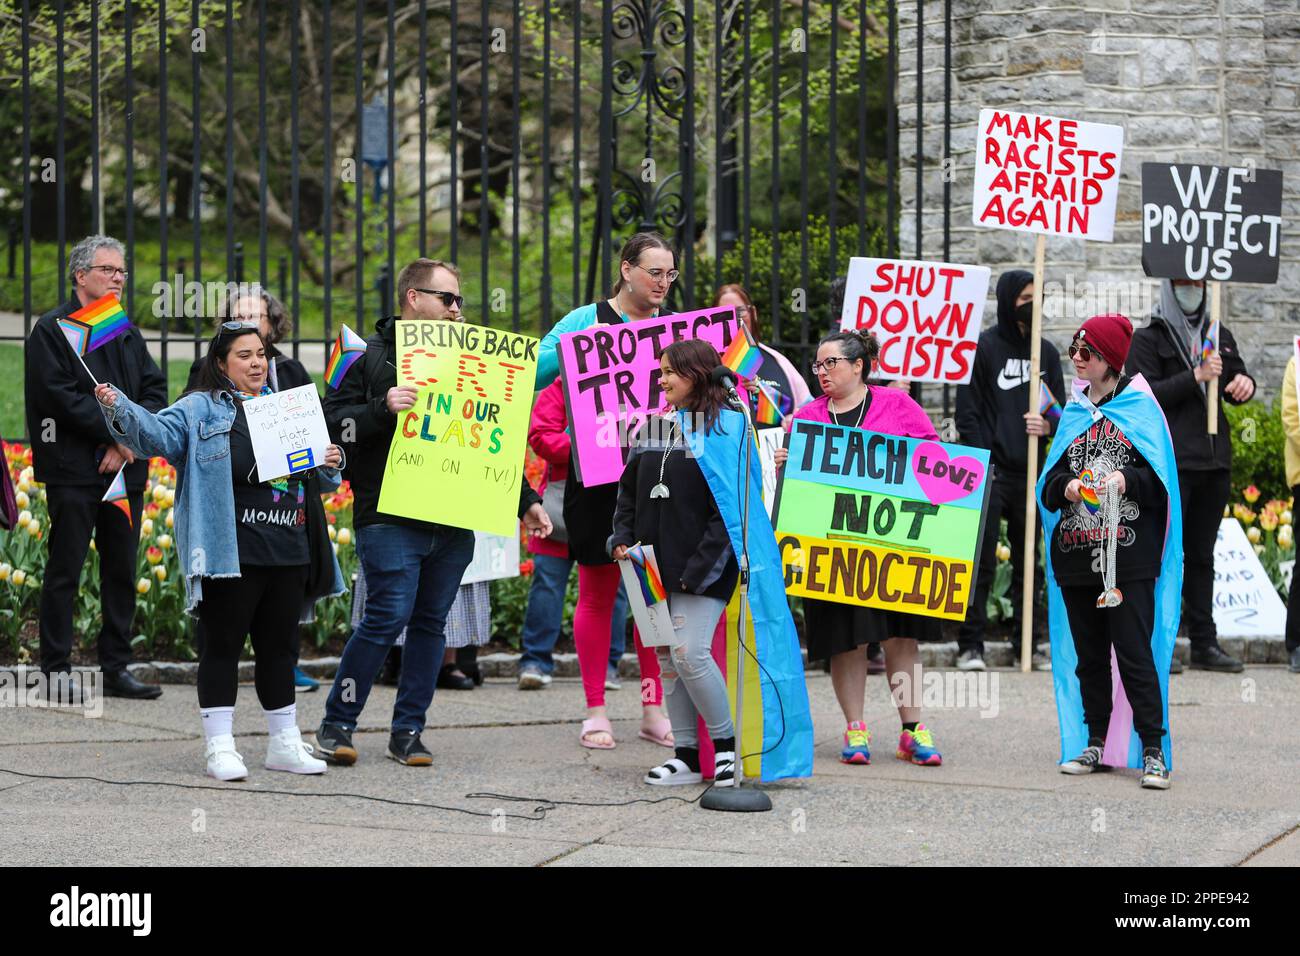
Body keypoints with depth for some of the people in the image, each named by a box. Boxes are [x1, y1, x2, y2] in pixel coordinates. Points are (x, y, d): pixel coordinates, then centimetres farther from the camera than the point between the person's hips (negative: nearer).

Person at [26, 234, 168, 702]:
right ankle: (56, 670, 1)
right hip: (73, 470, -6)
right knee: (64, 571, -3)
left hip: (124, 470, 6)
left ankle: (116, 668, 14)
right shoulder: (52, 330, -3)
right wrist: (117, 430, -14)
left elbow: (155, 391, 10)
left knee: (122, 571, 7)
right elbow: (60, 397, -14)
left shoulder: (129, 335, 17)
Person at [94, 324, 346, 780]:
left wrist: (329, 466, 3)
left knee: (280, 646, 13)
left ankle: (284, 742, 22)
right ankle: (219, 747, 3)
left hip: (288, 553, 6)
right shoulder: (201, 409, 1)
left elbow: (316, 481, 25)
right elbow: (157, 432, -15)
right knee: (222, 645, -2)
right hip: (231, 556, -6)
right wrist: (118, 408, -32)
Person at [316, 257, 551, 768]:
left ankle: (408, 731, 15)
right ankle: (336, 725, 0)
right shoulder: (372, 356, 0)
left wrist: (525, 501, 16)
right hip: (391, 518, -6)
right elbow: (334, 421, -7)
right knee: (388, 617, -11)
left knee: (431, 622, 7)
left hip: (454, 523, 6)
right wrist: (382, 409, -23)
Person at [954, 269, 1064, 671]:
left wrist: (1049, 425, -7)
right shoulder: (982, 347, -1)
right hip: (990, 473, -5)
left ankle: (1026, 644, 16)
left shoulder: (1046, 351, 14)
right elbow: (967, 414, -4)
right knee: (981, 562, -6)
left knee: (1029, 563, 9)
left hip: (1030, 473, 5)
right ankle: (970, 645, -2)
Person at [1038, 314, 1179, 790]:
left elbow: (1162, 482, -2)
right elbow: (1048, 488, 13)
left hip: (1128, 555, -5)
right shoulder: (1073, 414, 15)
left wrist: (1127, 479, -20)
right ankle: (1095, 746, 15)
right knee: (1088, 653, 8)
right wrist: (1066, 487, -8)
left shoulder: (1141, 408, 1)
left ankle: (1153, 752, -10)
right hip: (1076, 552, 5)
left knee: (1135, 651, -10)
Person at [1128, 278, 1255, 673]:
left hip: (1214, 461, 6)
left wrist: (1244, 384, -3)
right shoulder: (1148, 339, 0)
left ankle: (1204, 644, 13)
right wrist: (1196, 377, -19)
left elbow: (1236, 382, 22)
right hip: (1169, 462, -6)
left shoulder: (1218, 335, 17)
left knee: (1202, 555, 10)